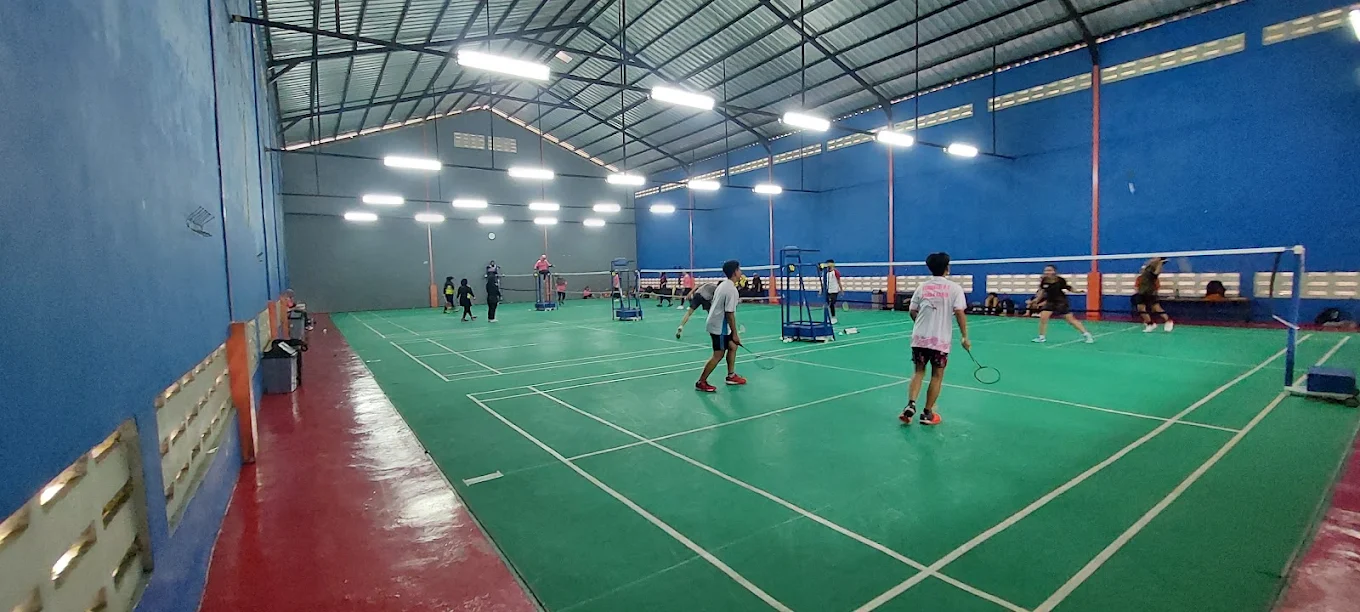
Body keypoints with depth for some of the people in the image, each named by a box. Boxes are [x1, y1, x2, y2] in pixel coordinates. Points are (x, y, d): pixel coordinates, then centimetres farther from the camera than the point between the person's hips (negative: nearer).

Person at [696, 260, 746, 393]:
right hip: (720, 327, -10)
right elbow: (730, 314, -23)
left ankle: (731, 376, 27)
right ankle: (701, 383, 6)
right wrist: (735, 334, -17)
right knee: (718, 355, -2)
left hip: (717, 324, 10)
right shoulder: (732, 290, -21)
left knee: (733, 346, 18)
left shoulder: (723, 284, 8)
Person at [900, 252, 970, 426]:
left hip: (919, 338, 3)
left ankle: (911, 405, -4)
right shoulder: (954, 288, -3)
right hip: (940, 340, -2)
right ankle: (927, 413, 15)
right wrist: (964, 337, -4)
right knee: (937, 375, 10)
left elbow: (913, 312, 8)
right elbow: (959, 313, -11)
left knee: (918, 372, 14)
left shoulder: (922, 287, 5)